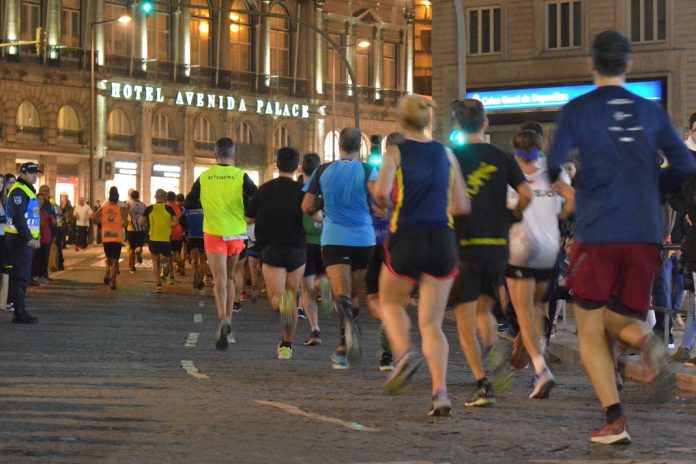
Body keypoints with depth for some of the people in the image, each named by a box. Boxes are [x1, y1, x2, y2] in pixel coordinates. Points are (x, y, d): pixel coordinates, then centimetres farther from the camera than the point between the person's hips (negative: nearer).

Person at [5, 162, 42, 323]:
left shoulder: (28, 190, 19)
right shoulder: (18, 191, -14)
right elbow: (18, 218, -23)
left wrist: (36, 236, 18)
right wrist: (29, 238, -28)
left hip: (27, 239, 10)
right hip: (19, 238, -10)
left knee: (21, 276, 12)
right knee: (21, 276, -10)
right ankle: (20, 313, -9)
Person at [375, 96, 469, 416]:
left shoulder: (396, 152, -2)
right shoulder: (445, 154, 8)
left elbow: (381, 191, -19)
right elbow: (461, 206, 8)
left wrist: (384, 204, 3)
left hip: (406, 238, -3)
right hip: (442, 240, 3)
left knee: (390, 302, 24)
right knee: (432, 323, 6)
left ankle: (404, 354, -2)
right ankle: (440, 390, -12)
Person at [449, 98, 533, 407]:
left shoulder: (452, 158, -2)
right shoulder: (502, 158, 6)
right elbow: (526, 194, -3)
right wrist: (512, 216, 15)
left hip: (464, 243, -3)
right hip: (498, 243, 3)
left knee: (465, 317, 1)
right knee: (484, 308, 21)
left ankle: (483, 385, -9)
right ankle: (492, 345, -11)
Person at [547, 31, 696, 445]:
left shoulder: (577, 111, 0)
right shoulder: (651, 112, 9)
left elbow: (554, 166, -10)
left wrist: (557, 180, 13)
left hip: (596, 234, -3)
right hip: (645, 235, 3)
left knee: (591, 332, 6)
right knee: (620, 318, 17)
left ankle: (615, 420, -9)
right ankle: (644, 339, -20)